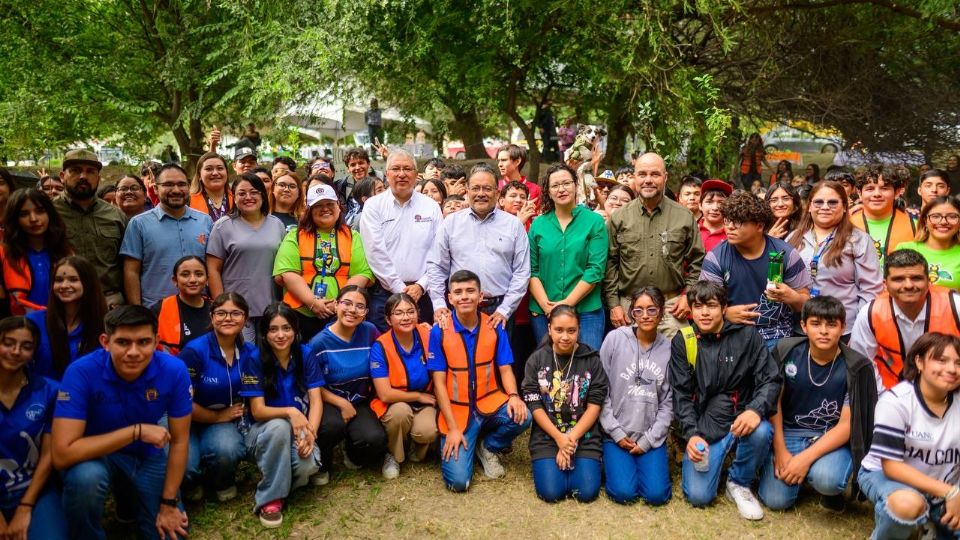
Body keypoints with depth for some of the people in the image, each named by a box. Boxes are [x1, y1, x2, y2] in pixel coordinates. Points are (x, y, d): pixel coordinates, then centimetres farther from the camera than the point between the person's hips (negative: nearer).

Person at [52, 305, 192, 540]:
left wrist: (169, 502, -9)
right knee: (85, 476, -36)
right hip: (95, 454, -2)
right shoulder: (81, 372, -29)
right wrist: (136, 431, -36)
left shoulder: (174, 370, -23)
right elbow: (62, 454, -33)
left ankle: (131, 495, 28)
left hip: (148, 454, 3)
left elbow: (179, 441, -11)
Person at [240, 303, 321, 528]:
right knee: (279, 426, -37)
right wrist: (290, 412, -34)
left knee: (307, 465, -31)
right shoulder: (254, 360, -12)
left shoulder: (305, 354, -5)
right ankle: (271, 497, -19)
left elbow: (316, 400, -9)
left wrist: (310, 433, -27)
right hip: (264, 431, -1)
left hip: (298, 429, 1)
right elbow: (257, 411, -15)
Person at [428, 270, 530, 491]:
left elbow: (505, 369, 1)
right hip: (457, 410, -2)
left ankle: (488, 447, 4)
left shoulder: (494, 327, -2)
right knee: (458, 481, -17)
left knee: (522, 416, -29)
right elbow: (439, 383, -8)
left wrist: (514, 396, -22)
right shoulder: (439, 332, -9)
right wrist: (453, 428, -14)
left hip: (490, 402, 3)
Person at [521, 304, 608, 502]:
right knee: (551, 492, -15)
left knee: (587, 492, -14)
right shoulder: (537, 359, -2)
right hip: (547, 435, 0)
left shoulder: (591, 360, -2)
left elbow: (594, 405, -4)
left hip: (584, 435, 0)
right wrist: (559, 438, -14)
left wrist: (571, 438, -13)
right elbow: (534, 405, -5)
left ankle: (575, 460, 16)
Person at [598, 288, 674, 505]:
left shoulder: (669, 349, -1)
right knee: (624, 493, -15)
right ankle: (613, 461, 17)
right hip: (616, 433, -1)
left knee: (657, 494, -12)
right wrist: (617, 433, -7)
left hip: (652, 436, 1)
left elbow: (668, 403, 0)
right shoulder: (615, 339, -6)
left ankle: (645, 462, 18)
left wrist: (648, 440, -7)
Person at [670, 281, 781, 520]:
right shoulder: (682, 342, 0)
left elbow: (771, 379, -4)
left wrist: (756, 409, -25)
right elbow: (681, 393, 0)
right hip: (705, 425, 0)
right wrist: (691, 434, -13)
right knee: (698, 496, -15)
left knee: (761, 432, -35)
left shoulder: (746, 335, -2)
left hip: (740, 419, 0)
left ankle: (739, 483, -4)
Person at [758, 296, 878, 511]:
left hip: (833, 438, -2)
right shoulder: (786, 351, -8)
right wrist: (780, 451, -7)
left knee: (826, 479, -35)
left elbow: (847, 425, -13)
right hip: (789, 432, 2)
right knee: (775, 500, -14)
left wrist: (806, 458, -22)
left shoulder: (856, 367, -13)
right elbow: (774, 401, -1)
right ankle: (807, 472, 18)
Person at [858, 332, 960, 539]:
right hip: (884, 475, -5)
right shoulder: (896, 401, -20)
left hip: (941, 486, 5)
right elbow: (891, 466, -21)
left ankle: (936, 522, 16)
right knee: (909, 504, -36)